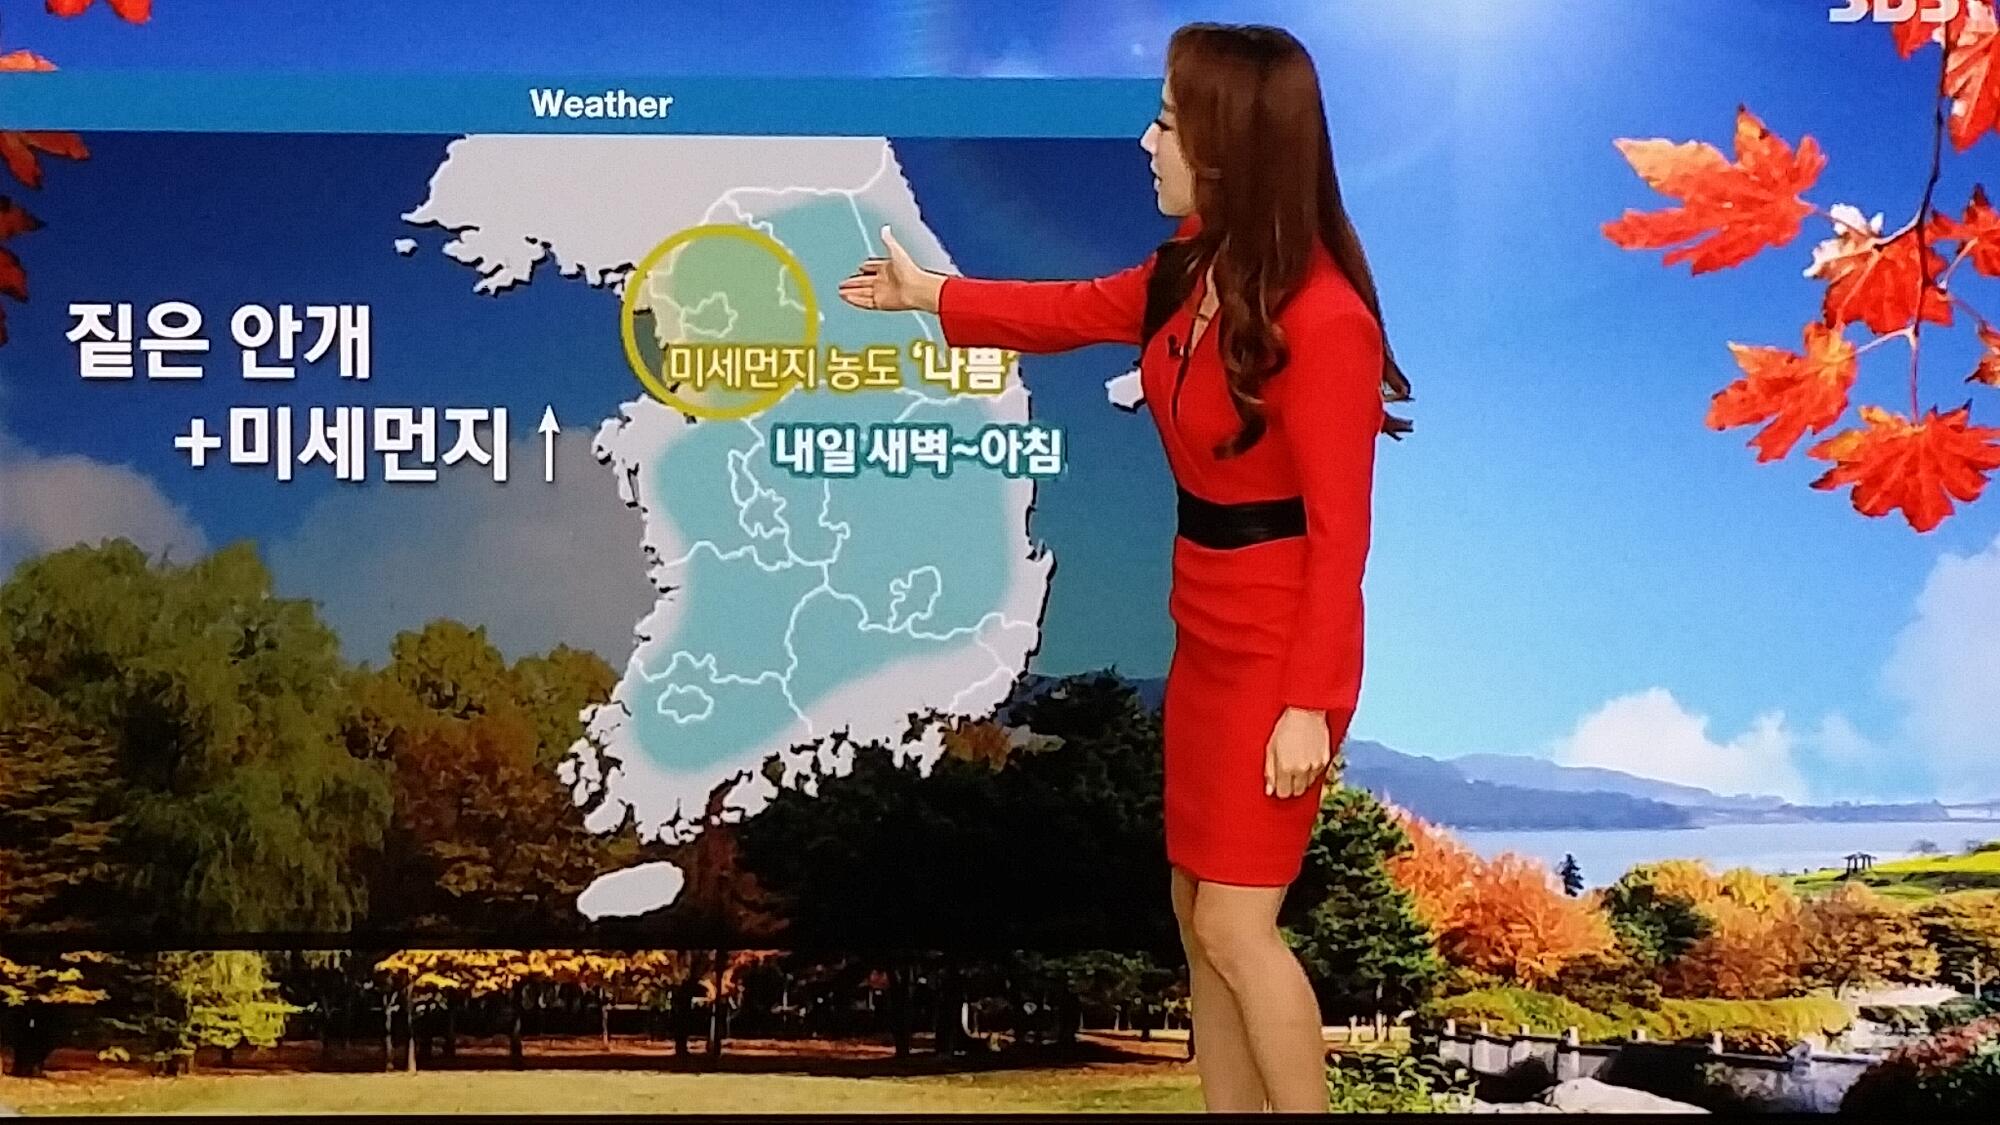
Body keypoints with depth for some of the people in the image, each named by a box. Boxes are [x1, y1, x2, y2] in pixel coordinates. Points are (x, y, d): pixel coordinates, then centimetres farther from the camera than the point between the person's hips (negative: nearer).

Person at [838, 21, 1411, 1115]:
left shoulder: (1321, 319, -23)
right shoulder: (1191, 272, 1)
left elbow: (1340, 530, -20)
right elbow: (1076, 310, 21)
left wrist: (1308, 703, -20)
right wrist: (926, 293, 28)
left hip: (1279, 646, -9)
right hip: (1205, 632, 9)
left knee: (1235, 927, -4)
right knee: (1198, 915, 14)